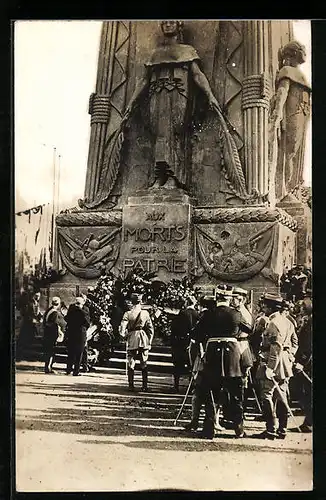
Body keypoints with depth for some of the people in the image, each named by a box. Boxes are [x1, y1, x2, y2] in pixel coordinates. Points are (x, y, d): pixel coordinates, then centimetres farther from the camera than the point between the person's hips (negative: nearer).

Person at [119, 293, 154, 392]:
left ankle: (131, 385, 9)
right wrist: (149, 342, 10)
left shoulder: (128, 314, -6)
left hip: (132, 340, -1)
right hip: (144, 340, 1)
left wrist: (126, 337, 10)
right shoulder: (145, 313, -3)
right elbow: (151, 329, 1)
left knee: (131, 364, 8)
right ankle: (145, 386, 11)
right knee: (144, 364, 10)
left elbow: (122, 329, -10)